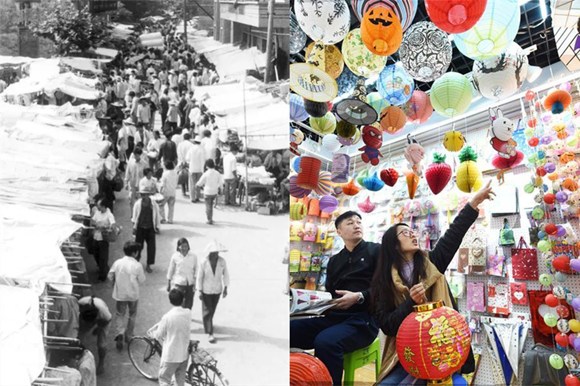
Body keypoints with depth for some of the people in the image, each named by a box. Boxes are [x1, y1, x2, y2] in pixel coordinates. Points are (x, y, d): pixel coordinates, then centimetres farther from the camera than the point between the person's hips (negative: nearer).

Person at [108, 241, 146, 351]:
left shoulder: (117, 263, -9)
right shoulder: (137, 265, -17)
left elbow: (110, 276, 0)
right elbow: (142, 280, -8)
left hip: (120, 293, 2)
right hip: (133, 294, -1)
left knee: (119, 314, 12)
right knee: (132, 315, 19)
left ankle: (119, 333, -10)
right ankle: (128, 336, 26)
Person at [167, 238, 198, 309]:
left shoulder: (193, 257, -2)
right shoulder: (175, 257, -6)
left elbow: (196, 270, 5)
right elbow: (170, 271, 3)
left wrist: (195, 283, -1)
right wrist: (168, 284, 7)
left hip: (190, 284, 2)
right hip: (179, 284, -2)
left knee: (189, 305, 7)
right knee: (179, 304, -9)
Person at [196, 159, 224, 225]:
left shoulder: (206, 174, -15)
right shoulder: (217, 173, -5)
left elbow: (200, 183, -6)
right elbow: (221, 182, -1)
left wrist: (197, 184, 16)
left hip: (207, 192, -4)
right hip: (215, 192, 4)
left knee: (208, 206, 4)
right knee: (211, 205, 23)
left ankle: (210, 220, -1)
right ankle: (211, 218, 29)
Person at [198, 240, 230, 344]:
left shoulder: (222, 261, -14)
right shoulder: (204, 262, -19)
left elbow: (225, 274, -1)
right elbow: (200, 277, -9)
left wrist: (225, 288, -1)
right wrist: (200, 291, -7)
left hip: (217, 290, 3)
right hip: (206, 290, -3)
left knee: (212, 309, 19)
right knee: (207, 311, 0)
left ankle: (208, 323, 45)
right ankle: (209, 333, 6)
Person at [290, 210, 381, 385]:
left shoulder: (376, 251, 8)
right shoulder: (334, 260, 25)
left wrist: (359, 297, -18)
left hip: (363, 319, -6)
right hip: (333, 317, 6)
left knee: (325, 342, -37)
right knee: (289, 330, -18)